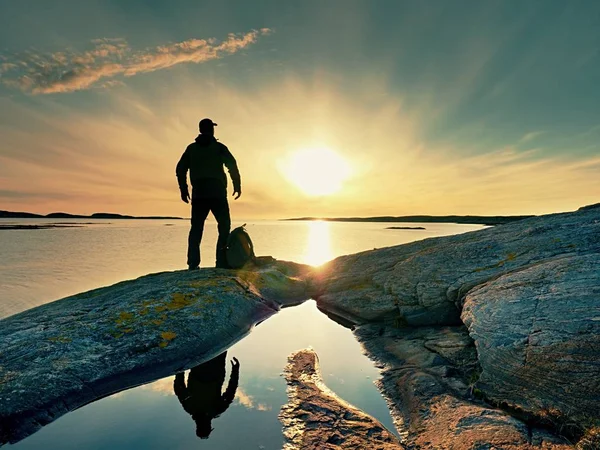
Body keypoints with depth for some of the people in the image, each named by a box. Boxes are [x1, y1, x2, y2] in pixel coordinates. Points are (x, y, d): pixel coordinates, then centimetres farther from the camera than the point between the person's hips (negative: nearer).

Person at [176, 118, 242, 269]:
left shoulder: (191, 148, 15)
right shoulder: (219, 147, 5)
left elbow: (180, 169, 11)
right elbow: (232, 166, -4)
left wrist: (183, 189, 16)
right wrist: (237, 186, 1)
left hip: (198, 194, 3)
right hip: (217, 193, -3)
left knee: (196, 228, 8)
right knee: (224, 227, 4)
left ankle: (193, 264, 2)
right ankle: (222, 262, -5)